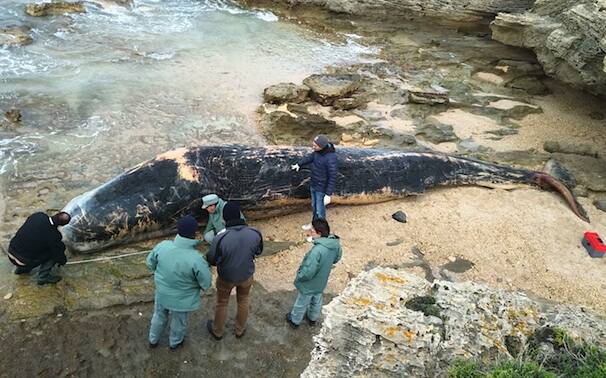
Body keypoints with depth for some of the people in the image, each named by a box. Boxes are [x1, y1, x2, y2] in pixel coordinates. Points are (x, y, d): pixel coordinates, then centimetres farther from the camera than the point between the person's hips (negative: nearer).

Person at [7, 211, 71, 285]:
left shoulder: (37, 215, -8)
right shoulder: (54, 235, -22)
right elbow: (58, 254, -7)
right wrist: (63, 261, 18)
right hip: (24, 262, -6)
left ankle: (21, 269, 28)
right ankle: (43, 277, 7)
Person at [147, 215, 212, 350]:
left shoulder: (162, 246, -24)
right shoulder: (196, 259, -36)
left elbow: (150, 263, -4)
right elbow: (206, 284, -21)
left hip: (162, 293, 3)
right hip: (182, 300, -3)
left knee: (159, 317, 32)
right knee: (179, 322, 27)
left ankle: (153, 340, 56)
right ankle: (175, 342, 54)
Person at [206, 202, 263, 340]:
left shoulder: (220, 238, -33)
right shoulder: (255, 234, -25)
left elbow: (212, 260, -16)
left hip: (226, 278, -2)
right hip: (246, 276, 2)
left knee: (222, 304, 25)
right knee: (243, 302, 29)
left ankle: (217, 331, 49)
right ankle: (240, 330, 50)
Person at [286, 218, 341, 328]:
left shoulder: (317, 250, -42)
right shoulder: (335, 244, -18)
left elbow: (308, 272, -35)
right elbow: (336, 258, 4)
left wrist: (298, 277, -16)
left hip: (309, 285, -6)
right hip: (321, 282, 7)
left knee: (301, 304, 21)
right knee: (316, 301, 31)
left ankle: (295, 321, 45)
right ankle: (313, 318, 55)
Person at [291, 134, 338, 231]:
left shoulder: (330, 158, -33)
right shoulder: (318, 151, -10)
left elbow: (332, 177, -27)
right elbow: (310, 157, 13)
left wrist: (328, 194, -24)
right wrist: (299, 164, 6)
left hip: (322, 188, -8)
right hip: (314, 185, 8)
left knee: (320, 210, 10)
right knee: (314, 206, 26)